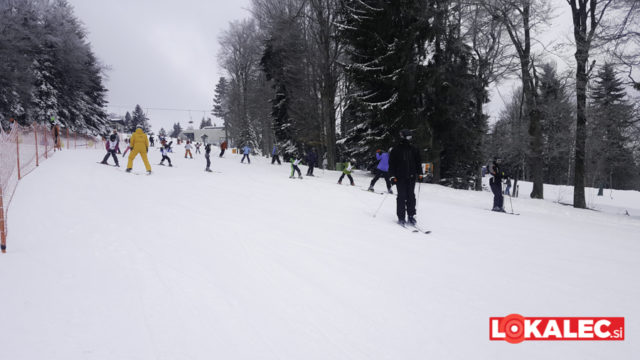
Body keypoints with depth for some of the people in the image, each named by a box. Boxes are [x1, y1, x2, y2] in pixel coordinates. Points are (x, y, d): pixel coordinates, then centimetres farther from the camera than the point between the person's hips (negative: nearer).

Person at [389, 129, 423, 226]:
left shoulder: (414, 149, 10)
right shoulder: (396, 150, 0)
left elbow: (418, 162, 16)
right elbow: (391, 163, 0)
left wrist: (420, 173, 8)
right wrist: (392, 176, -7)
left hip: (411, 177, 3)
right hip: (400, 178, -3)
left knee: (411, 196, 3)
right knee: (401, 197, -4)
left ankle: (411, 216, 10)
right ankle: (401, 217, 2)